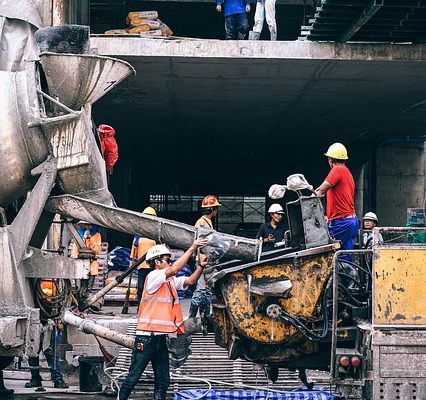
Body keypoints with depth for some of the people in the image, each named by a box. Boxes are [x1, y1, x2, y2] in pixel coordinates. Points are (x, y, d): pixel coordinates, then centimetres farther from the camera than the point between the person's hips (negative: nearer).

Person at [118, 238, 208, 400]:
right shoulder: (153, 277, -9)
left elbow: (190, 281, 9)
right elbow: (174, 269, -22)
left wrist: (201, 265, -6)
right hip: (146, 337, -8)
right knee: (133, 377, -4)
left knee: (163, 381, 6)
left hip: (161, 338, 8)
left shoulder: (170, 281, 14)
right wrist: (192, 248, -18)